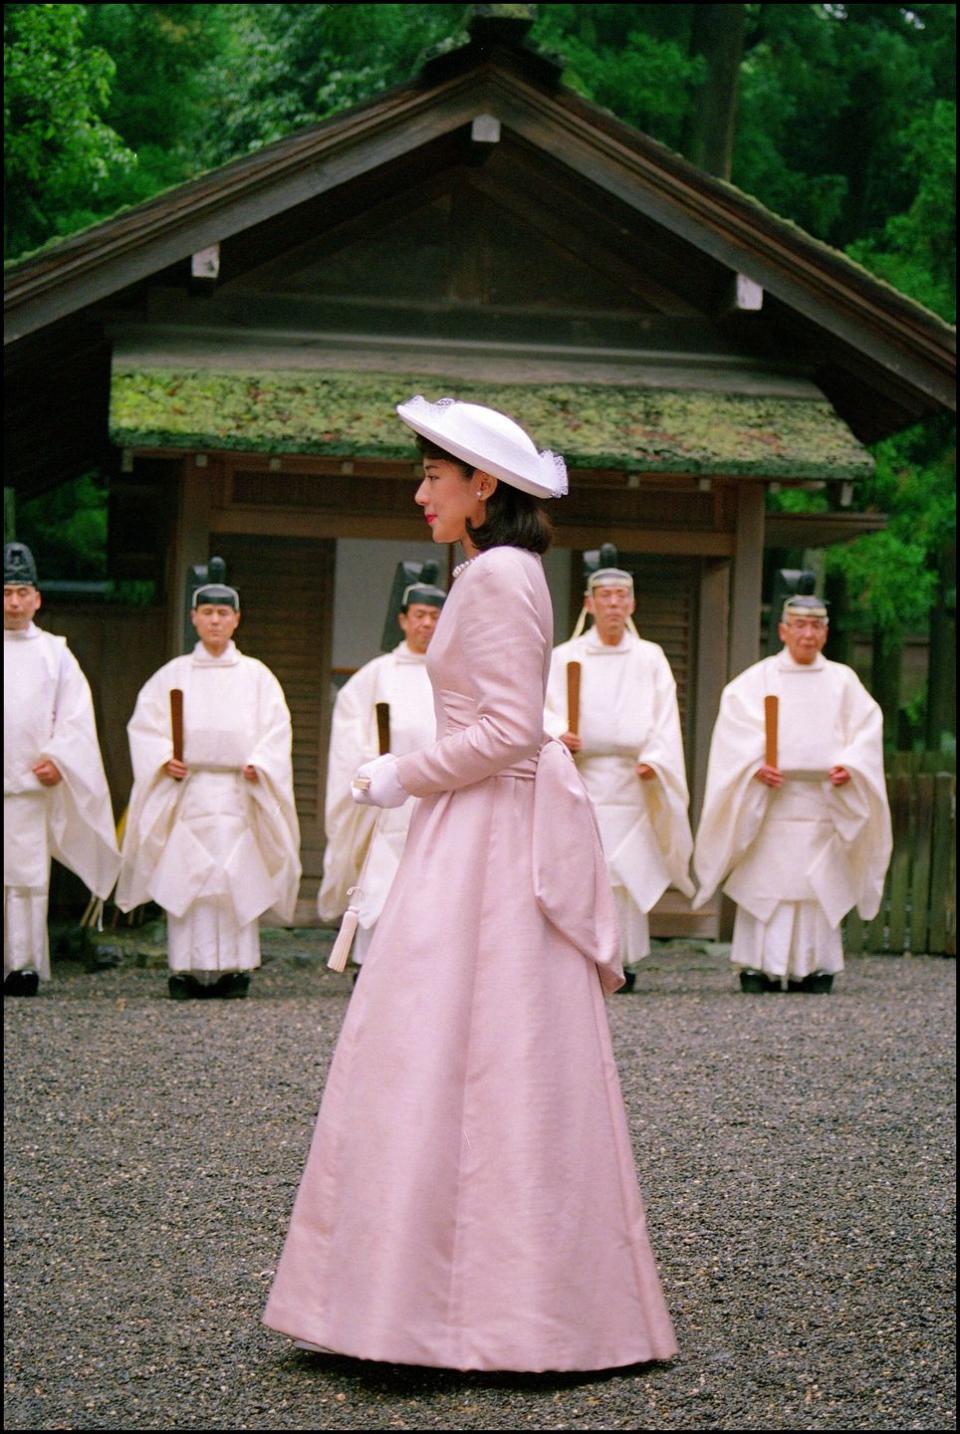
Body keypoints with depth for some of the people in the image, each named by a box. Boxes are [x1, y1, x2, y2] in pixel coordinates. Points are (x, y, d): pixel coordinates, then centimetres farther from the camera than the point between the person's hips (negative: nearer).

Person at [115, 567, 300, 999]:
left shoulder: (256, 676, 12)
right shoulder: (173, 674, 12)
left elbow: (276, 729, 6)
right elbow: (144, 725, 7)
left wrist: (259, 765, -11)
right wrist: (164, 760, -10)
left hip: (238, 792, 0)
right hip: (186, 790, 0)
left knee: (238, 878, -6)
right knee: (185, 877, -7)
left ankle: (234, 968, -3)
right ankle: (186, 969, -5)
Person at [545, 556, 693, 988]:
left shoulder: (650, 658, 13)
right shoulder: (565, 656, 9)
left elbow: (664, 717, 5)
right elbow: (544, 712, 0)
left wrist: (654, 759, -12)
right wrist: (558, 735, -21)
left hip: (630, 782, 1)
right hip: (579, 778, -1)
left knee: (628, 872, -3)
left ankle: (623, 960, 1)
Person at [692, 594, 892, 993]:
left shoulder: (843, 681, 13)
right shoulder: (757, 680, 7)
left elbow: (866, 730, 5)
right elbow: (736, 730, -3)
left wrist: (850, 766, -13)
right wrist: (756, 765, -20)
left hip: (824, 804, 2)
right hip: (768, 806, -2)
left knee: (820, 884, -2)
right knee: (765, 883, -6)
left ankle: (815, 967, 2)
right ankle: (758, 966, -4)